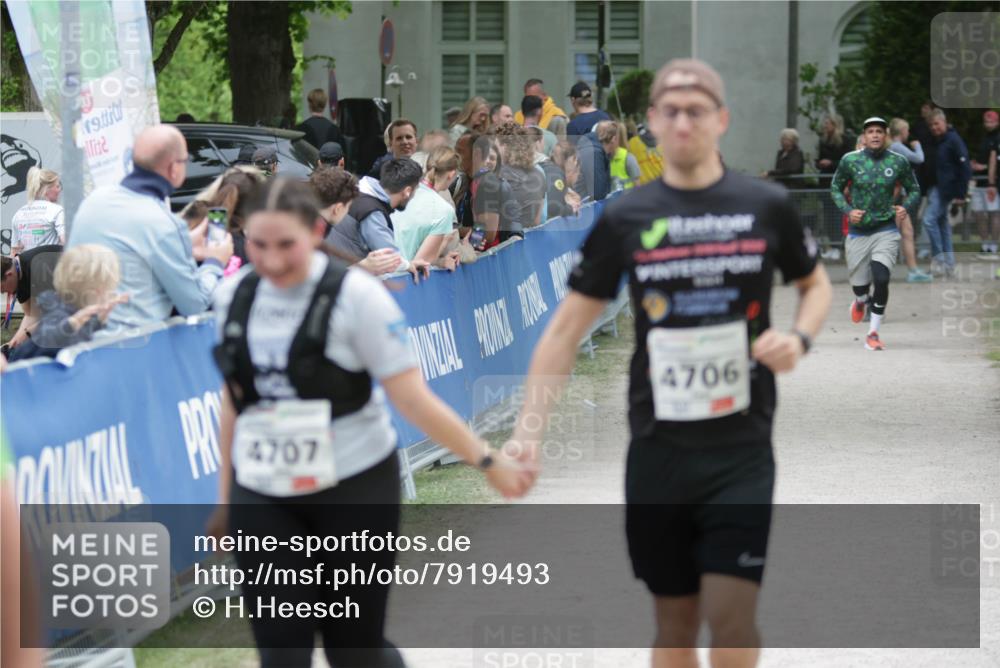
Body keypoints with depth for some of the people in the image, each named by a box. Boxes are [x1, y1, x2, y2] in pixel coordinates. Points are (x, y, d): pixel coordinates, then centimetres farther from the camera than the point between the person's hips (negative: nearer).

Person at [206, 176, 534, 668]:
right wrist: (225, 497, 18)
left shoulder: (354, 295, -12)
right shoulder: (234, 297, 3)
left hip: (354, 491, -4)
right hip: (262, 498, 4)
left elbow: (411, 396, -11)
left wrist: (485, 460, -13)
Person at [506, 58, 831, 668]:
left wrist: (799, 338, -6)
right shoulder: (626, 219, 1)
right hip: (658, 451, 1)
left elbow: (816, 284, 16)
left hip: (741, 450, -1)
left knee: (730, 613, -12)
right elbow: (567, 329, 5)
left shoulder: (768, 207, 0)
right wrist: (528, 434, -3)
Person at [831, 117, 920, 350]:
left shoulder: (899, 162, -2)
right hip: (858, 232, 1)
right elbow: (835, 188, 8)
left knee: (881, 279, -18)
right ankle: (861, 300, 48)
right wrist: (847, 210, -8)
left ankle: (873, 334, -5)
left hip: (886, 230, -1)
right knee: (860, 284, 6)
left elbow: (914, 190, 10)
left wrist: (905, 207, -10)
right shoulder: (850, 160, -3)